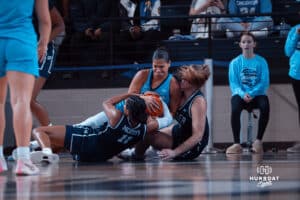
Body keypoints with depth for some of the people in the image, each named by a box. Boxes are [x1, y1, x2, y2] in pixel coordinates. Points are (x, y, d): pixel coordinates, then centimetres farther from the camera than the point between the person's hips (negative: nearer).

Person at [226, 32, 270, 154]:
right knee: (235, 109, -34)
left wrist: (251, 94, -19)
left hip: (257, 95, 0)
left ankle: (258, 141, -21)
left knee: (265, 106, -34)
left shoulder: (261, 62, 2)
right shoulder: (235, 63, 5)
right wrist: (242, 94, -21)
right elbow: (233, 84, 0)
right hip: (240, 94, 0)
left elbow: (264, 82, -4)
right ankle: (237, 144, -29)